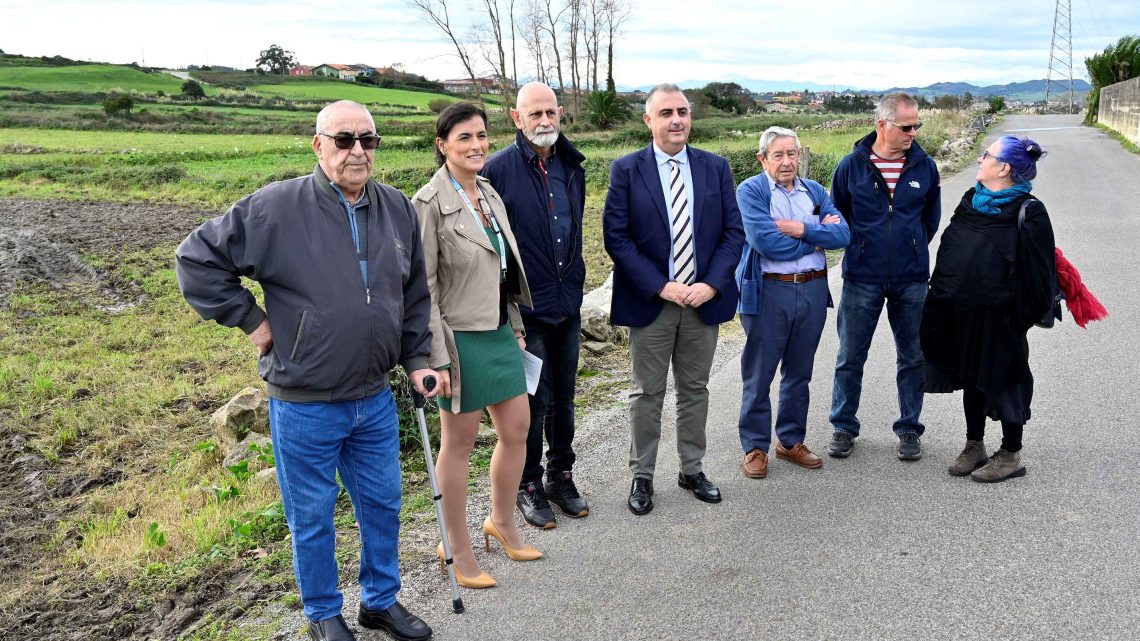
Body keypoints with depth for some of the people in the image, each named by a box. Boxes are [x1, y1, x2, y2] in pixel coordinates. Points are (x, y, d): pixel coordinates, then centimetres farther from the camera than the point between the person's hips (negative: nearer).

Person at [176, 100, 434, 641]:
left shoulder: (398, 210, 3)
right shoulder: (276, 208, -14)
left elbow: (415, 296, 13)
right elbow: (197, 258, -7)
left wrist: (416, 361, 7)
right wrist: (249, 319, -8)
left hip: (375, 399, 5)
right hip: (304, 407, -4)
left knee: (382, 504, 18)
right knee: (312, 516, 12)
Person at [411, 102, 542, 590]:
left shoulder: (490, 195, 9)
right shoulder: (430, 202, -14)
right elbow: (423, 285, -16)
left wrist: (516, 327, 17)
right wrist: (437, 357, -18)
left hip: (499, 332, 7)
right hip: (461, 336, -7)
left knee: (517, 429, 13)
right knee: (459, 442, 5)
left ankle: (502, 522, 35)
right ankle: (457, 549, 22)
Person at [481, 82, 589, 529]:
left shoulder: (572, 167, 7)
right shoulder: (498, 169, -11)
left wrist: (574, 285, 16)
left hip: (567, 305, 5)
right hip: (525, 308, -5)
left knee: (564, 397, 15)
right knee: (533, 401, 4)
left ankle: (561, 476, 31)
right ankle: (528, 486, 22)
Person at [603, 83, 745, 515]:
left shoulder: (716, 167, 4)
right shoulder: (627, 170, -4)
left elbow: (733, 232, 2)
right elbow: (616, 237, -9)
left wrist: (711, 285, -11)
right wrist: (661, 286, -16)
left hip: (704, 299, 3)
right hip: (650, 302, -3)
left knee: (695, 390, 14)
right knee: (647, 394, 7)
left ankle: (692, 470, 29)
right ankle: (642, 476, 21)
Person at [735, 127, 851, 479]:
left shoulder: (815, 191, 10)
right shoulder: (751, 191, -5)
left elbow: (842, 235, -3)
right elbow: (765, 242, -19)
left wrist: (801, 229, -17)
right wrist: (818, 236, -7)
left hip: (813, 291, 5)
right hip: (767, 293, -5)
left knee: (799, 373, 15)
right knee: (758, 375, 3)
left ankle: (791, 441, 29)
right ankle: (755, 447, 17)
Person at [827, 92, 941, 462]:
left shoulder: (925, 166, 1)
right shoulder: (852, 165, -4)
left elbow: (931, 219, 15)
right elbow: (836, 215, 8)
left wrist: (912, 249, 14)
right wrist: (858, 249, 5)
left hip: (911, 280, 2)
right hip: (861, 279, -1)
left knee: (912, 358, 9)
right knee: (850, 359, 6)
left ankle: (909, 429, 24)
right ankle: (843, 427, 21)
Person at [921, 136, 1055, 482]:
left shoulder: (1028, 213, -13)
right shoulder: (972, 200, 8)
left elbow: (1037, 271, -14)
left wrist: (1023, 314, -15)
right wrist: (942, 296, 13)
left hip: (998, 316, -7)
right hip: (963, 312, 7)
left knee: (1004, 378, 5)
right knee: (972, 377, 16)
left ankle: (1011, 455, 20)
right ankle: (974, 447, 30)